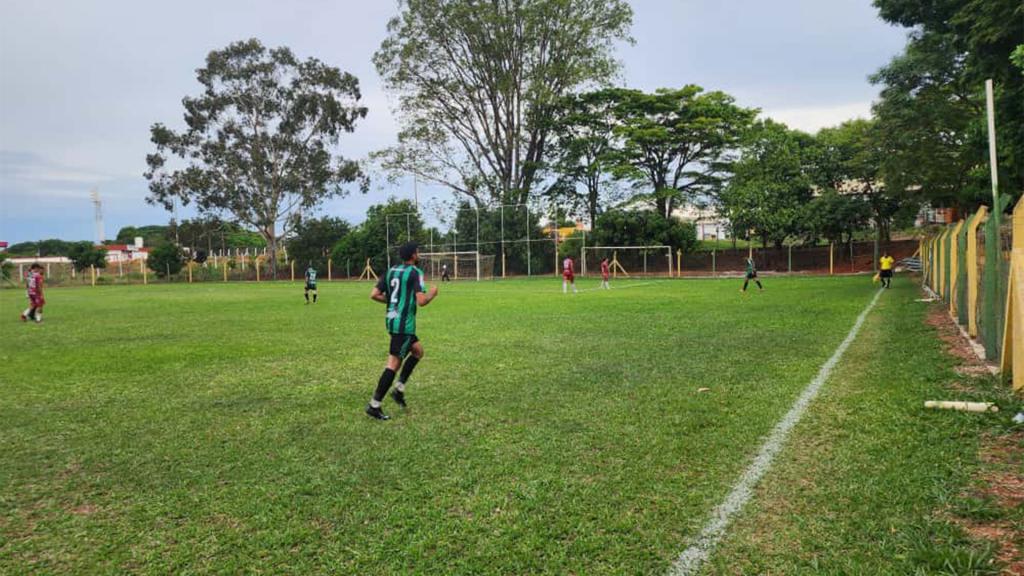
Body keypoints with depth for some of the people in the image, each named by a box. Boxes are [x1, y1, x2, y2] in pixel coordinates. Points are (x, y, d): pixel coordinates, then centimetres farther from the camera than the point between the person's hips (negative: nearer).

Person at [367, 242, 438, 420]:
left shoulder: (391, 271, 11)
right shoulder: (415, 272, -11)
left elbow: (374, 295, 7)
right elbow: (421, 301, -21)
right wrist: (433, 293, 0)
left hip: (392, 319, 9)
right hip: (404, 323, -9)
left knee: (418, 351, 23)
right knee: (394, 363, -5)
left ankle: (399, 389, 19)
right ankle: (374, 406, -3)